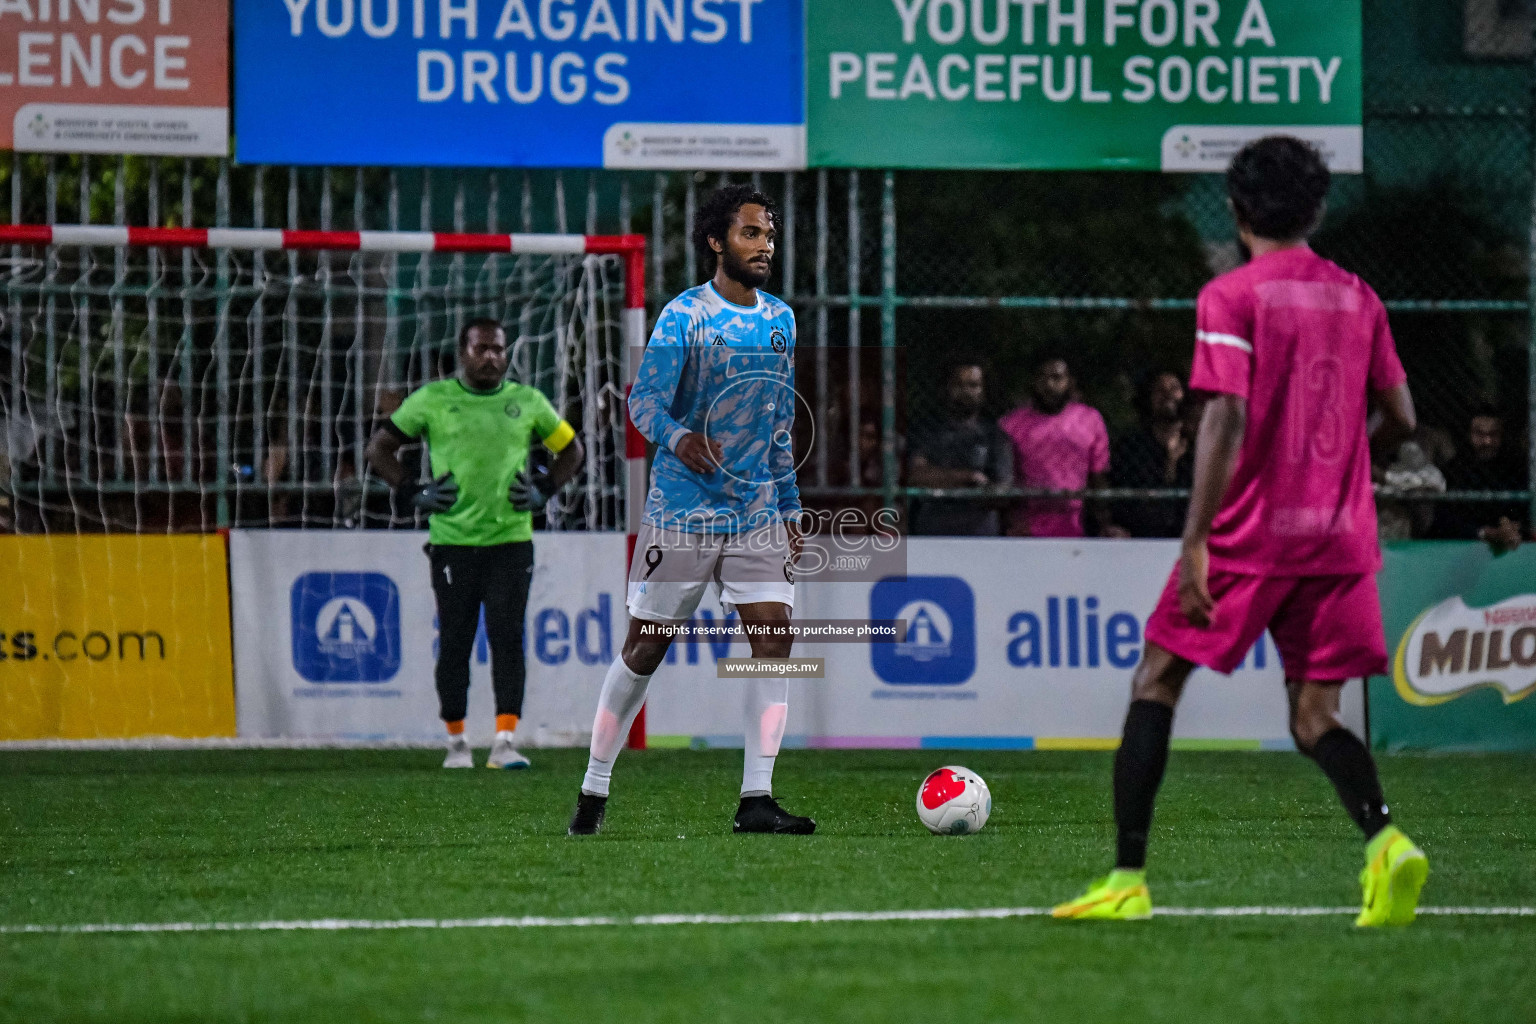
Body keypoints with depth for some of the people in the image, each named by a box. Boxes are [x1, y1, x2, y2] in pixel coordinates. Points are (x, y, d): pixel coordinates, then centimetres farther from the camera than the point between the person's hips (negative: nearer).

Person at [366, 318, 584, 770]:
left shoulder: (527, 402, 9)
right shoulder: (431, 400, 4)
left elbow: (570, 449, 22)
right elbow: (379, 448, 11)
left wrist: (544, 490, 7)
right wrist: (412, 493, 0)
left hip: (511, 540, 1)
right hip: (452, 541, -1)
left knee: (508, 637, -8)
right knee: (454, 642, 2)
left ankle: (504, 742, -10)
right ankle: (456, 741, 14)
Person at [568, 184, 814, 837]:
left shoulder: (781, 320, 11)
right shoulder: (685, 315, -7)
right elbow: (643, 401, -13)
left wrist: (790, 509, 19)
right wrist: (680, 439, -34)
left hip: (758, 515, 5)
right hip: (682, 513, -5)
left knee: (774, 637, -9)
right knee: (645, 648, 1)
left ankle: (756, 800, -8)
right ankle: (594, 790, 13)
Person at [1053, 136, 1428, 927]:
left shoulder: (1231, 297, -6)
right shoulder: (1357, 298, 10)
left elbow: (1227, 419, -15)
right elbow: (1399, 419, 13)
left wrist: (1195, 541, -17)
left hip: (1249, 533, -5)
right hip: (1341, 536, 5)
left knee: (1156, 684, 7)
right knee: (1314, 715, 7)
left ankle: (1127, 880, 2)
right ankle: (1383, 839, -21)